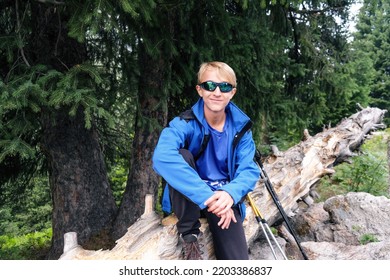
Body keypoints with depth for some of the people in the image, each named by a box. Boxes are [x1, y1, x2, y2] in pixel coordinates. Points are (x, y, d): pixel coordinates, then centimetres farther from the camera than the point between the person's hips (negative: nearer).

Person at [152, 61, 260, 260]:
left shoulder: (240, 127, -6)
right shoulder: (184, 124, -18)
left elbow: (249, 170, -12)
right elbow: (162, 157, -37)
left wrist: (230, 193, -36)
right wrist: (207, 196, -43)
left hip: (224, 198, 0)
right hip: (190, 198, 0)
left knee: (238, 260, -22)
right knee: (182, 156, -32)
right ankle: (189, 233, -14)